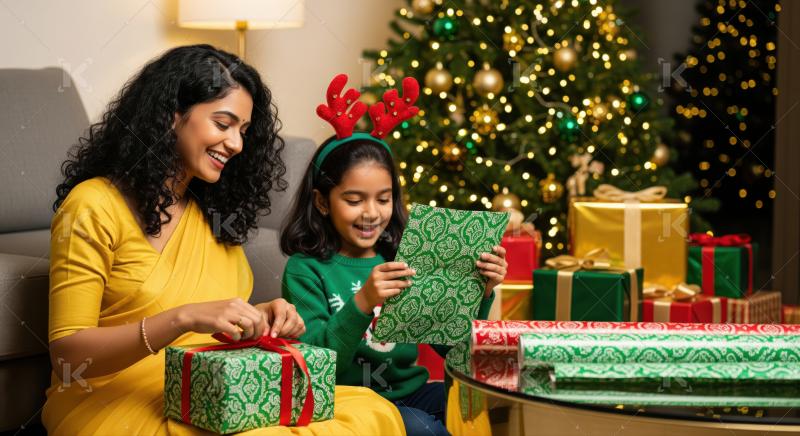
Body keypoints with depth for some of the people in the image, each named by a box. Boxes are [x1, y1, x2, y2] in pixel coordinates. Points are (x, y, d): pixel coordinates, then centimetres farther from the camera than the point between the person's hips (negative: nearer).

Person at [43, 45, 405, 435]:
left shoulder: (215, 212, 14)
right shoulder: (95, 205, -7)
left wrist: (259, 317, -4)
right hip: (116, 404, -7)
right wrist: (183, 318, -25)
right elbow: (66, 357, -13)